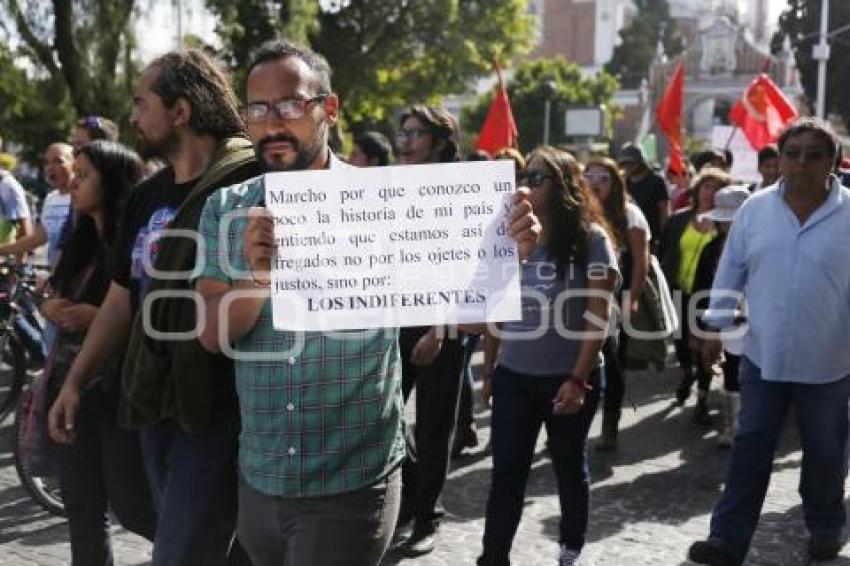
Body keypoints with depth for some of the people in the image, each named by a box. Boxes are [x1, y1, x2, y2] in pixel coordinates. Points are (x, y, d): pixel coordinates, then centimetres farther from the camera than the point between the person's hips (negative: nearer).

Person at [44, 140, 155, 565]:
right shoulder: (81, 240, 13)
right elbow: (56, 297, 20)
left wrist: (98, 317, -24)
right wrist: (49, 307, -1)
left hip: (119, 387, -7)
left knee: (132, 505, 0)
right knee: (81, 509, 12)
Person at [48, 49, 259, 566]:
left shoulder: (249, 182, -12)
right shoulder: (147, 196, 12)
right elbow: (121, 298, 17)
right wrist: (75, 381, 14)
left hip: (221, 403, -7)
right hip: (155, 404, 7)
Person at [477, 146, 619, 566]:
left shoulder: (590, 239, -9)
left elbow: (598, 318, -11)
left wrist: (578, 380, -16)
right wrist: (488, 370, 10)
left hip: (569, 378, -3)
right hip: (513, 376, 3)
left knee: (569, 467, 14)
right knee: (506, 473, 3)